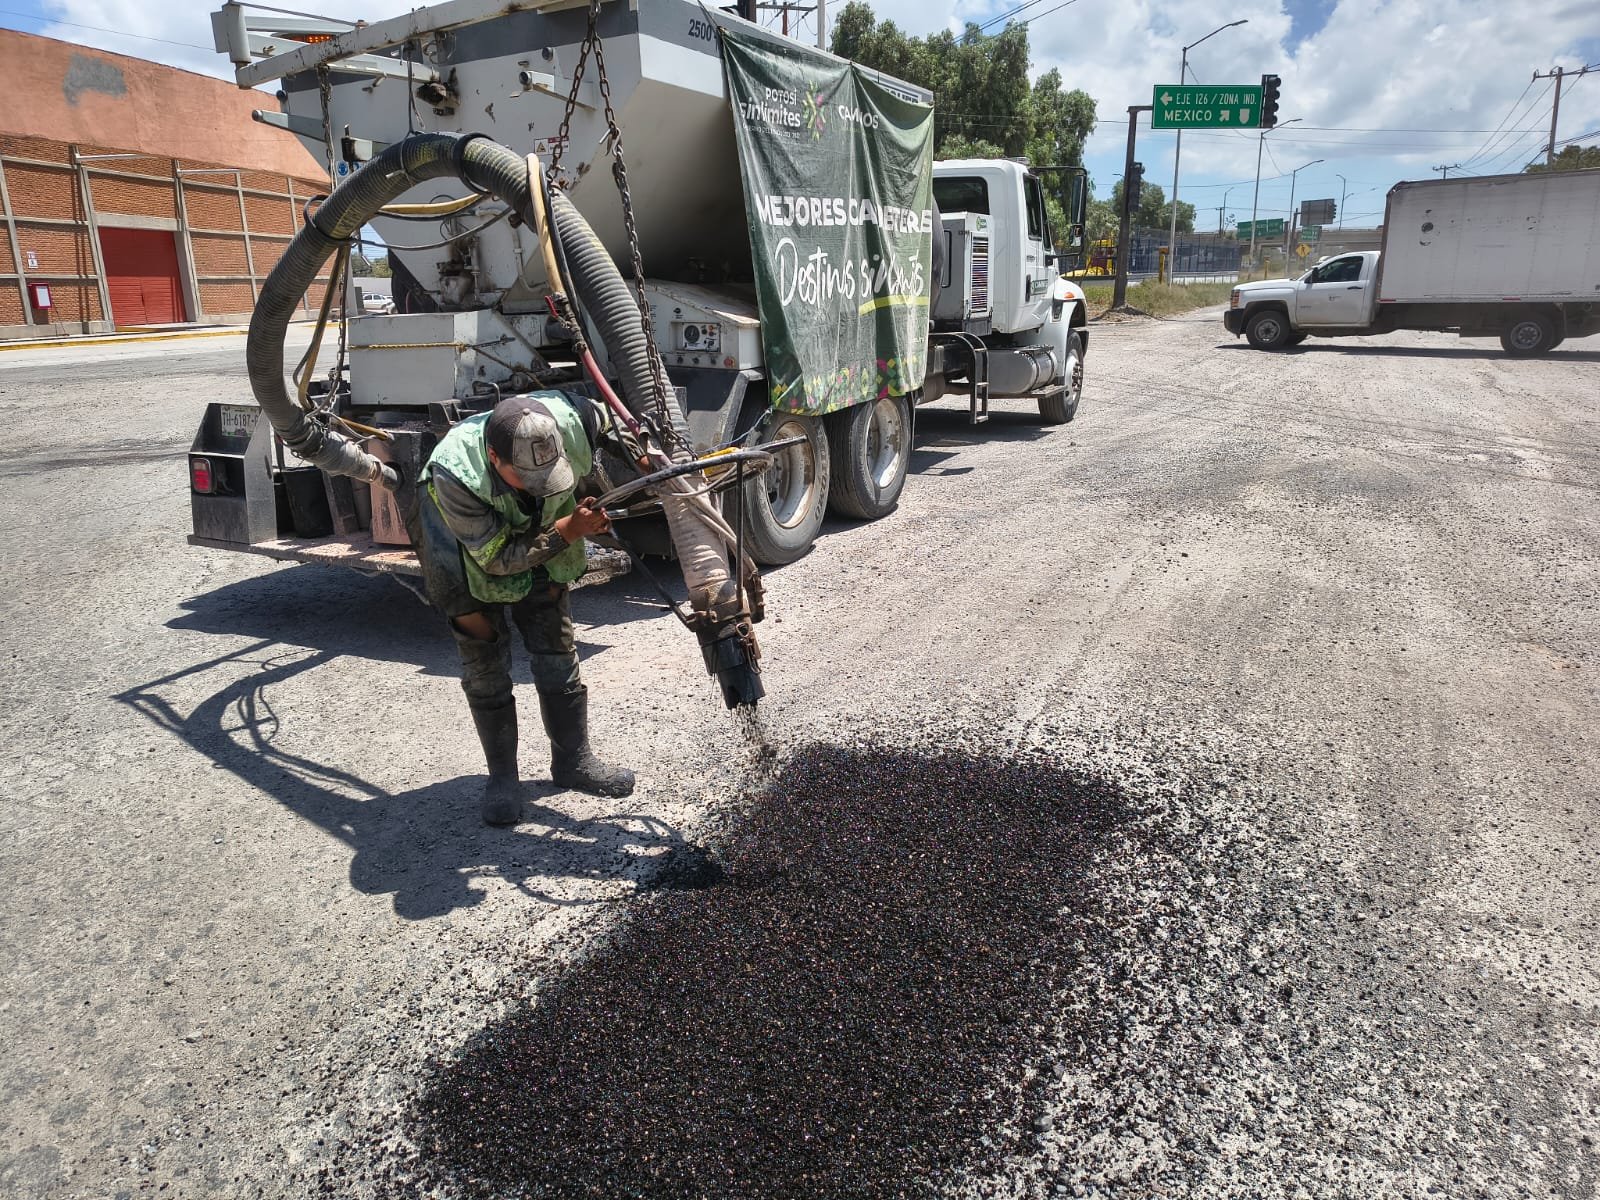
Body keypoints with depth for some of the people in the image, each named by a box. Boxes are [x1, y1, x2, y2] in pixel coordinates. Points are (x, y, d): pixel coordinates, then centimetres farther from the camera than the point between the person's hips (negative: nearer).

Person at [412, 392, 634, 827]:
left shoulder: (569, 419, -36)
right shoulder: (453, 473, -42)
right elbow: (498, 557, -31)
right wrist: (568, 530, -37)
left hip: (540, 538, 3)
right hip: (468, 551, -3)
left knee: (557, 651, 7)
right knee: (485, 664, -2)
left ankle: (572, 761, 21)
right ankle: (502, 777, 13)